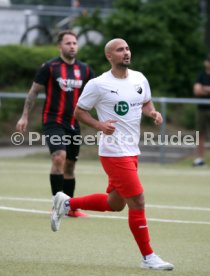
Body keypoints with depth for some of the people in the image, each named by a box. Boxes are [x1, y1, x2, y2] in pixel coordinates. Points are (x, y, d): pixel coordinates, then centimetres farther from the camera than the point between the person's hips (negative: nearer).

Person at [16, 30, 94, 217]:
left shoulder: (84, 70, 7)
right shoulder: (50, 67, -5)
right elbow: (34, 91, 1)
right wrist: (25, 116, -2)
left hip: (74, 124, 5)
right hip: (53, 122, -5)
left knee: (70, 165, 11)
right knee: (59, 157, -23)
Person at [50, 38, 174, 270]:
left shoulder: (139, 79, 7)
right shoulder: (98, 84, -11)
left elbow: (146, 103, 22)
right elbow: (79, 111, -2)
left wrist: (153, 112, -1)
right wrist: (99, 125, -20)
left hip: (131, 151, 8)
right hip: (114, 152, -8)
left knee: (115, 204, 18)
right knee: (137, 202, -10)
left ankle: (66, 203, 35)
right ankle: (148, 257, 0)